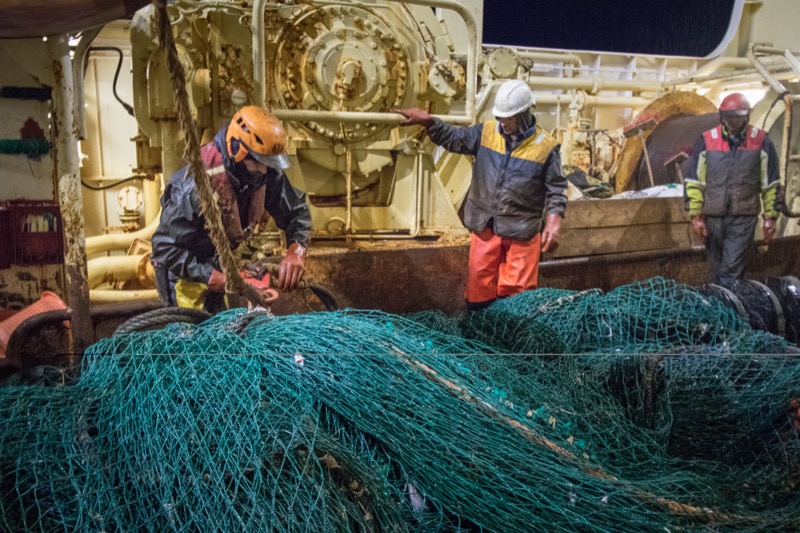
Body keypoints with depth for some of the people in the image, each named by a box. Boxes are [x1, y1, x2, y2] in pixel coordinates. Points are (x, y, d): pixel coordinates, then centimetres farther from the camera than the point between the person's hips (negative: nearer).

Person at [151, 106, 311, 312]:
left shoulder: (266, 174, -20)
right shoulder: (195, 185, -36)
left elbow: (296, 211, -8)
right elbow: (167, 248, -34)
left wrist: (296, 252, -28)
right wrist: (226, 282, -40)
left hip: (222, 261, 5)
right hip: (184, 269, -5)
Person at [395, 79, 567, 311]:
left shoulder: (545, 146, -9)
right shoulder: (486, 132, 0)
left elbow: (556, 190, -5)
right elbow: (453, 138, 5)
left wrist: (553, 224, -15)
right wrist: (428, 121, -10)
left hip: (522, 230, -3)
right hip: (484, 225, 3)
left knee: (517, 291, 6)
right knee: (480, 285, 12)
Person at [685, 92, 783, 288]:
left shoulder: (761, 141, -2)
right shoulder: (706, 140, -2)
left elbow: (771, 184, 3)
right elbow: (694, 181, 1)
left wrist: (771, 217, 2)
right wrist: (696, 216, -3)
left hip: (744, 218, -1)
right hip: (713, 217, 2)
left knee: (731, 269, -6)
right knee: (717, 269, 12)